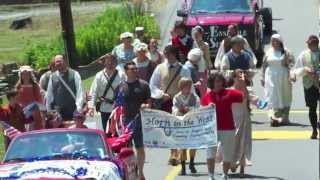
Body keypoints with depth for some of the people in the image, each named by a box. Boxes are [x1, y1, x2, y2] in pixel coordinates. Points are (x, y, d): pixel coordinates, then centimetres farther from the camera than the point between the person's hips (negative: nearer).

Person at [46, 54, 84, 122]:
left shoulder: (74, 74, 1)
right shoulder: (53, 77, 8)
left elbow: (80, 91, -5)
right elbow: (49, 95, 12)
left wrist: (79, 108, -14)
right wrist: (49, 111, 9)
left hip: (72, 111, -2)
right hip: (57, 112, 2)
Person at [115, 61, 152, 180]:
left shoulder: (143, 85, 4)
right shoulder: (120, 87, 8)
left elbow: (149, 102, 5)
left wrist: (146, 106, -17)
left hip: (139, 121, -1)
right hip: (125, 121, 1)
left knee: (140, 147, 3)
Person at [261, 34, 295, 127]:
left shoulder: (285, 52, -1)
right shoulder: (269, 52, 8)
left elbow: (291, 64, -7)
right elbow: (264, 66, 13)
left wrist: (291, 75, -19)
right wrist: (263, 77, 11)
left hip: (283, 78, -2)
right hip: (271, 78, 2)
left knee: (284, 98, 8)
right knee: (273, 97, -7)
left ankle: (284, 118, 19)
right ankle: (274, 117, -12)